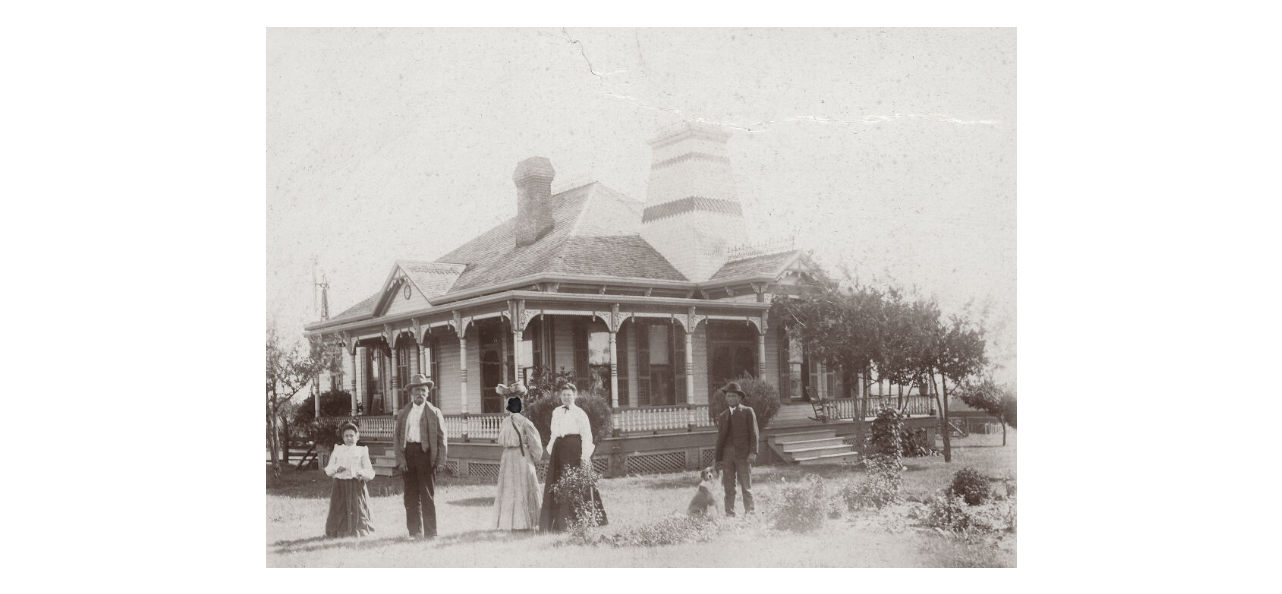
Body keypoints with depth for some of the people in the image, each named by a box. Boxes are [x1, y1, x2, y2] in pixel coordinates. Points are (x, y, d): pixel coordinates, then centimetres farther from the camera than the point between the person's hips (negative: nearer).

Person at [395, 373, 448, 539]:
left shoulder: (434, 412, 6)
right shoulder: (403, 413, 13)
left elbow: (442, 438, 3)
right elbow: (397, 438, 10)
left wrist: (440, 461, -5)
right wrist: (400, 460, -1)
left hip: (425, 453, -3)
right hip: (407, 454, 3)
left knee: (428, 496, -1)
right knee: (411, 496, 5)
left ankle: (430, 532, 5)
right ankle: (415, 532, 13)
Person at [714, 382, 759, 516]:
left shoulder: (748, 412, 7)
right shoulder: (722, 416, 16)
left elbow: (753, 434, 1)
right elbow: (720, 439, 16)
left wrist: (753, 452, -11)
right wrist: (718, 459, 11)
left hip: (743, 455, -3)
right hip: (727, 455, 3)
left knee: (746, 487, -1)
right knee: (729, 488, 1)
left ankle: (749, 513, 3)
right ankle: (729, 514, 4)